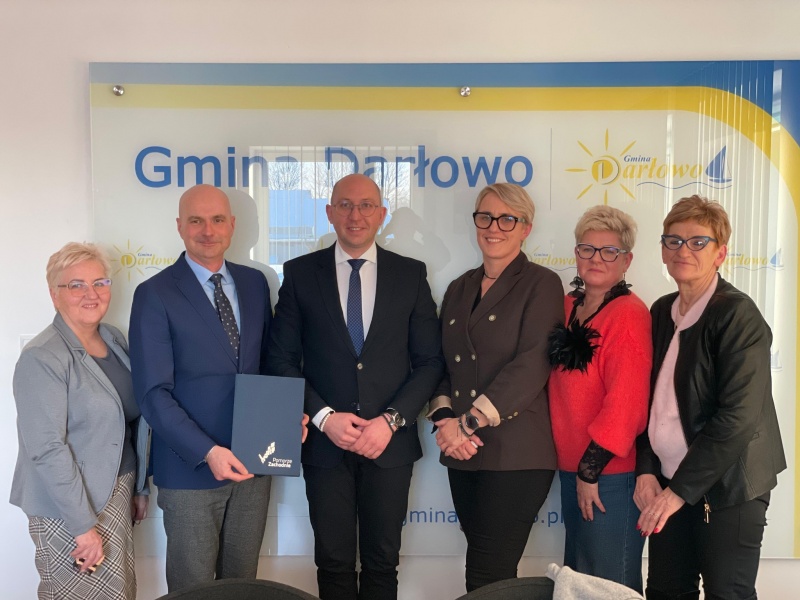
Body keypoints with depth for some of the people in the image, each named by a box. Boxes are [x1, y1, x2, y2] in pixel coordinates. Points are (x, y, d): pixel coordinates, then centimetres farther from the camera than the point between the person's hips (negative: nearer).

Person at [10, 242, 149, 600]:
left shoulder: (115, 339, 6)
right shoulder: (42, 359, -16)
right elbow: (46, 449, -20)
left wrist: (140, 487, 15)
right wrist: (83, 525, -20)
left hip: (117, 494, 7)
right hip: (68, 507, -7)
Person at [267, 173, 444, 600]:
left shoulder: (410, 274, 2)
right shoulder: (300, 273, 1)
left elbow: (429, 361, 1)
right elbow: (282, 359, 0)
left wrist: (391, 420, -10)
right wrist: (324, 417, -11)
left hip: (390, 443, 0)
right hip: (325, 442, 0)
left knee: (382, 562, 12)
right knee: (334, 563, 11)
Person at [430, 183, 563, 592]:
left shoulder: (541, 285, -3)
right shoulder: (460, 289, 15)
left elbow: (531, 367, -14)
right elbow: (442, 363, 13)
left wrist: (469, 422, -15)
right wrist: (444, 419, -4)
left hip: (515, 456, -5)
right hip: (463, 454, 6)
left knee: (486, 578, -4)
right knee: (493, 574, 12)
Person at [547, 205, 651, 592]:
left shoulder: (629, 315, -15)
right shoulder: (567, 307, 7)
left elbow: (626, 403, -20)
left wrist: (591, 470, -16)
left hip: (611, 473, -7)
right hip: (570, 467, 8)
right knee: (576, 575, 21)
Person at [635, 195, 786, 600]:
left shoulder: (737, 315, -13)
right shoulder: (661, 312, 7)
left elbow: (738, 417, -19)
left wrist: (682, 489, -17)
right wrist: (646, 469, 0)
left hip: (726, 489, -6)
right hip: (667, 484, 6)